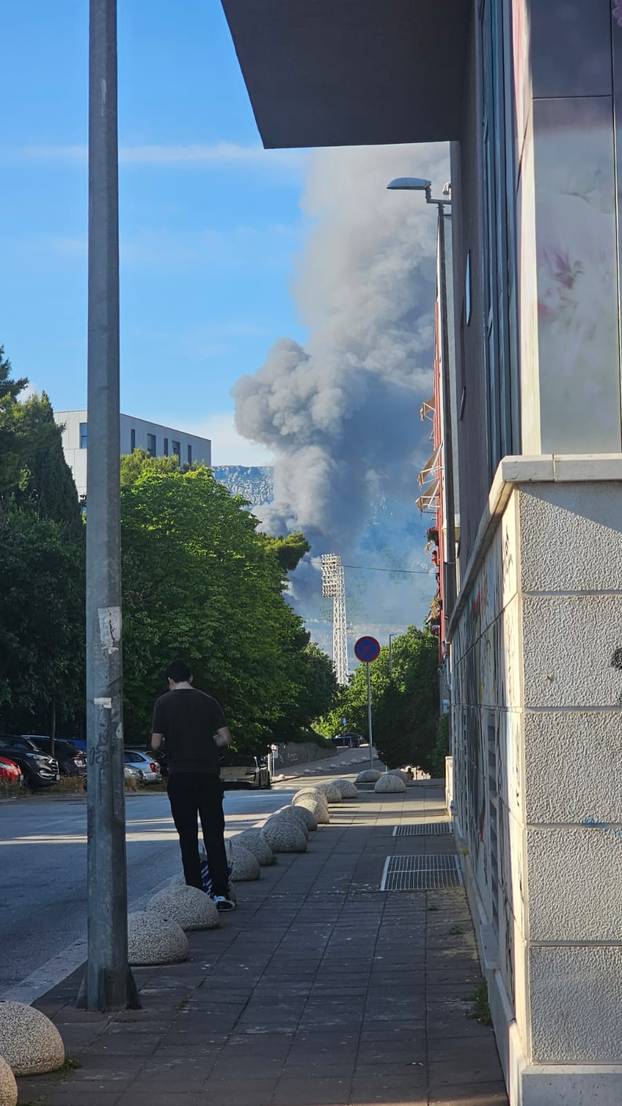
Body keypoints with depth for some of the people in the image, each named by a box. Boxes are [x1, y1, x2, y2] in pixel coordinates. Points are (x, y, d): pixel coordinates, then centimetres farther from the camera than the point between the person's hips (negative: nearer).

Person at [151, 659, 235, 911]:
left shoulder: (163, 703, -1)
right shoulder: (208, 701, 5)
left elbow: (155, 744, -5)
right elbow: (225, 738, 1)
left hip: (179, 776, -1)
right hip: (208, 775, 1)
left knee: (188, 838, 4)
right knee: (214, 836, 4)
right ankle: (220, 893, -1)